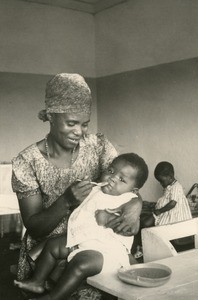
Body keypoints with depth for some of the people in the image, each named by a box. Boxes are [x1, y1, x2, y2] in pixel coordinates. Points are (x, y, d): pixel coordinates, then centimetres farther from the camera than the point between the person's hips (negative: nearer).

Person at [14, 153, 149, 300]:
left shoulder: (131, 201, -5)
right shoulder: (95, 190, 15)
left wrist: (109, 218, -24)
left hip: (107, 248, -8)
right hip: (81, 239, 9)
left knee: (81, 265, -30)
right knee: (52, 246, 9)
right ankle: (38, 282, 19)